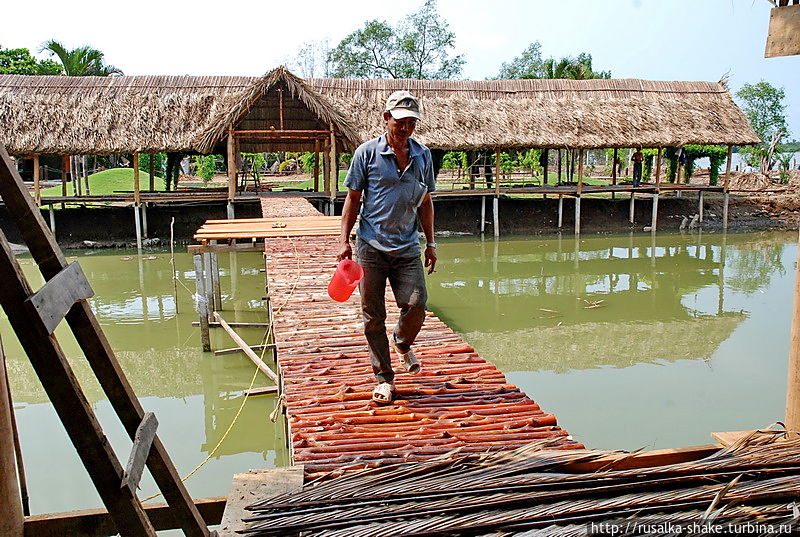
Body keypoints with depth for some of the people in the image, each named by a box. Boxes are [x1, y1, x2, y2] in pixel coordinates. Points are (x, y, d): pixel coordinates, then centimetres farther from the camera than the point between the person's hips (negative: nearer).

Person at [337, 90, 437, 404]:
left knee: (416, 304, -11)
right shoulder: (367, 152, 0)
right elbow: (353, 199, 4)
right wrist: (344, 240, -3)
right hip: (371, 246, -2)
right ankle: (384, 378, 17)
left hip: (407, 248, 2)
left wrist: (430, 243, 14)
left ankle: (403, 343, 23)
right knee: (373, 316, 2)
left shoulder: (423, 156, 10)